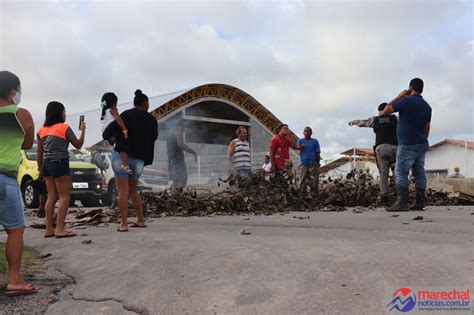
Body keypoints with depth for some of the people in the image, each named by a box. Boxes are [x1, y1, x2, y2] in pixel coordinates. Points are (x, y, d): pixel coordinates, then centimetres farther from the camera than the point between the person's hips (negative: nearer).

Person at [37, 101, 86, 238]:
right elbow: (78, 145, 2)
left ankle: (49, 229, 9)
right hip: (60, 164, -7)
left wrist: (40, 169, 18)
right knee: (65, 197, -4)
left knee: (51, 197, 10)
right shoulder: (64, 127, -6)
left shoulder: (42, 130, 12)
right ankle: (60, 229, -10)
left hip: (46, 164, 7)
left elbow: (39, 152, 12)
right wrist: (83, 130, 14)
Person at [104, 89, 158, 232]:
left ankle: (124, 224, -4)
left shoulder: (127, 115, -3)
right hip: (138, 160, 3)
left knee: (123, 190, -1)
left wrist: (106, 135, 10)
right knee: (133, 190, 18)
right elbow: (153, 138, 17)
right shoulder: (152, 120, 7)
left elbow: (111, 129, -10)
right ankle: (141, 220, 19)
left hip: (121, 155, -3)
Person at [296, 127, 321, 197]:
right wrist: (301, 147, -33)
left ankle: (314, 195, 1)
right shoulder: (300, 140, 12)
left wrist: (318, 163, 2)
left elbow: (318, 153, 9)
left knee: (314, 181, -4)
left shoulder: (315, 141, 11)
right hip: (303, 164, 1)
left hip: (313, 164, 0)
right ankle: (303, 195, 6)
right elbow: (297, 146, -10)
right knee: (303, 181, -1)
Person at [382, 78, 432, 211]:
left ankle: (402, 203, -14)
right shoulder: (427, 106, 14)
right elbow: (427, 127, 17)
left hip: (408, 144, -8)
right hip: (422, 144, 8)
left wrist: (398, 97, 5)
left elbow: (386, 110, -4)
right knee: (419, 173, 7)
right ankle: (419, 203, 7)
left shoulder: (407, 100, -10)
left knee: (401, 172, -8)